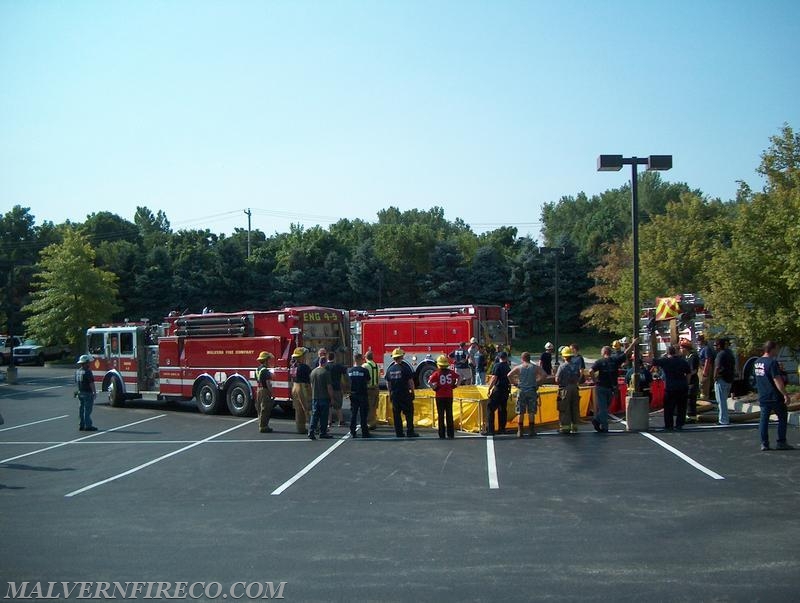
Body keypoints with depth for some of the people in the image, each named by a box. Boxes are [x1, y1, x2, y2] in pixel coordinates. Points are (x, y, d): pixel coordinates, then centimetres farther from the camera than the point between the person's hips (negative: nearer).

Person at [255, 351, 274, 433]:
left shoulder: (257, 369, 11)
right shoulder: (265, 370, -18)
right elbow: (268, 383, -20)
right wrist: (271, 392, -14)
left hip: (259, 390, 10)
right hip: (265, 391, -10)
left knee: (260, 409, 14)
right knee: (265, 410, -5)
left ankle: (262, 426, 21)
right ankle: (263, 427, -3)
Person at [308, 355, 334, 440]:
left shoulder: (313, 372, 8)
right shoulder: (326, 372, -12)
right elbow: (329, 386, -13)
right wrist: (331, 397, -6)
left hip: (314, 397, 5)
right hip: (324, 397, -5)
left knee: (314, 415, 5)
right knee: (323, 417, 2)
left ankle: (311, 432, -5)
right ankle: (323, 433, 7)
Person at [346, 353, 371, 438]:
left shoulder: (349, 370, -1)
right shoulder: (365, 370, -12)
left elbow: (348, 381, 9)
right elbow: (368, 382, -2)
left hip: (353, 395, 3)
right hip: (363, 394, -3)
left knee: (353, 413, 9)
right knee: (363, 414, 3)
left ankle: (352, 432, 9)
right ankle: (364, 432, 5)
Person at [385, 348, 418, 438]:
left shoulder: (389, 368, 4)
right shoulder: (405, 367, -10)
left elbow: (387, 383, 10)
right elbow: (410, 381, -9)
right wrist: (412, 391, 0)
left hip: (394, 394, 4)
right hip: (405, 394, -4)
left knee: (396, 414, 9)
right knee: (409, 413, 3)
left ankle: (399, 433, 10)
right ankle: (410, 432, 0)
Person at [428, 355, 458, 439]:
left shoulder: (437, 373, -10)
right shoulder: (451, 372, -1)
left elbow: (429, 381, -18)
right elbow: (458, 377, 9)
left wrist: (434, 388, -3)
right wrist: (455, 385, 15)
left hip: (440, 396, -2)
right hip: (449, 396, 2)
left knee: (441, 415, 5)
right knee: (449, 415, 9)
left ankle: (442, 435, 5)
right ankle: (450, 434, 10)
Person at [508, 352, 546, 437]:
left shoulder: (518, 367, 1)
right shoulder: (535, 367, 2)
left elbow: (509, 375, -9)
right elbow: (544, 375, -7)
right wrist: (538, 383, 1)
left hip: (521, 391, 0)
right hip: (532, 391, 0)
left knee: (520, 412, 4)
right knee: (531, 412, 5)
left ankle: (520, 431, 3)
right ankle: (531, 430, 6)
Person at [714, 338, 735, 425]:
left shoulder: (721, 354, -16)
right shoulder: (730, 353, 14)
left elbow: (717, 367, -23)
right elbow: (734, 368, 20)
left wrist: (715, 377, -12)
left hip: (721, 380, -9)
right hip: (729, 380, 9)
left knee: (721, 401, -4)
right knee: (724, 400, 20)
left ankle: (723, 420, -3)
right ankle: (723, 418, 27)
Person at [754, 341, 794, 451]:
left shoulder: (757, 362, 9)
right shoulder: (772, 362, -17)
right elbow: (777, 381, -20)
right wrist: (785, 395, -18)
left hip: (762, 397, 7)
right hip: (775, 397, -7)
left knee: (764, 419, 7)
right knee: (782, 417, 8)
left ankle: (764, 443, 6)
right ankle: (781, 442, 8)